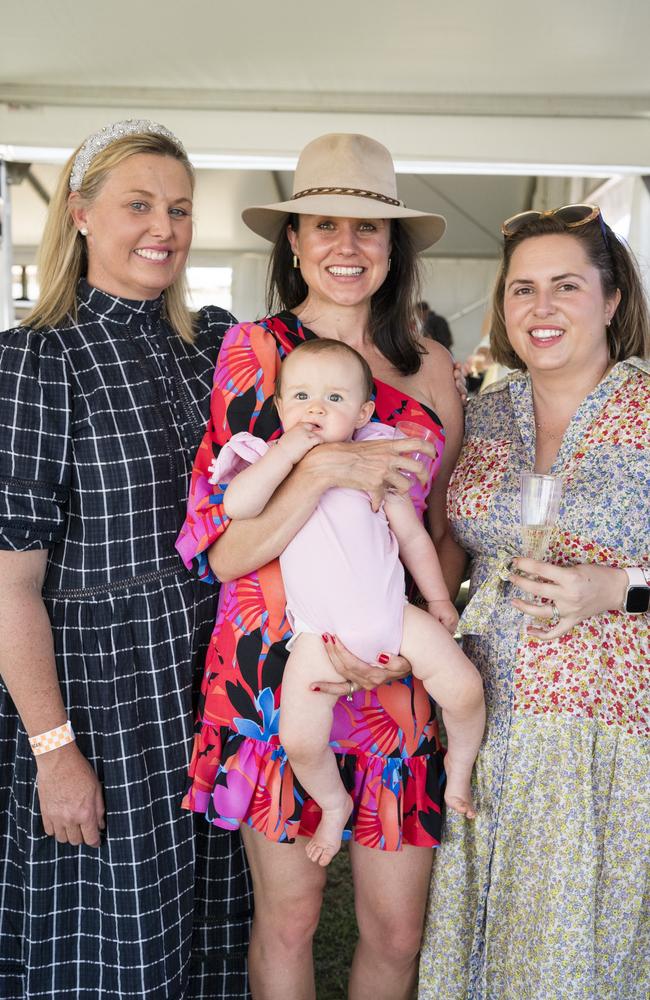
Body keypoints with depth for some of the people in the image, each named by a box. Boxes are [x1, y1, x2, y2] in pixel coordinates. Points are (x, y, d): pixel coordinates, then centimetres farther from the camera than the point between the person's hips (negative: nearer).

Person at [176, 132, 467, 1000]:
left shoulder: (430, 368, 5)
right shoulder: (248, 353, -3)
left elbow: (449, 533, 10)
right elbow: (221, 550, -9)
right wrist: (323, 468, -23)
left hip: (396, 683, 3)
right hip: (275, 671, -2)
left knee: (398, 928, 12)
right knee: (288, 913, 13)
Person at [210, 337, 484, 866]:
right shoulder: (270, 462, -5)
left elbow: (413, 535, 9)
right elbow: (236, 505, -27)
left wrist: (438, 598, 12)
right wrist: (290, 448, -24)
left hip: (394, 614, 2)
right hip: (320, 635, -1)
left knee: (465, 688, -5)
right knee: (299, 741, -10)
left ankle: (458, 773, 26)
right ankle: (334, 803, 23)